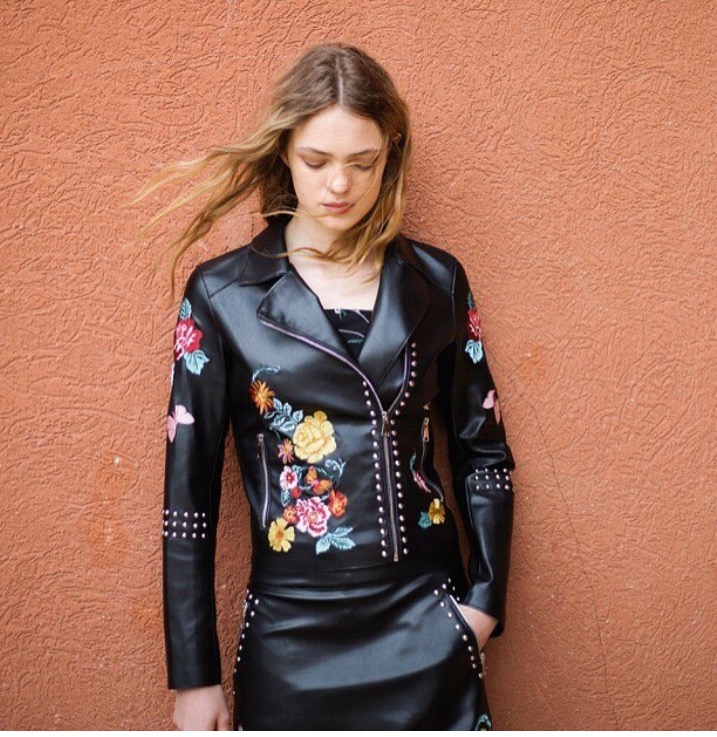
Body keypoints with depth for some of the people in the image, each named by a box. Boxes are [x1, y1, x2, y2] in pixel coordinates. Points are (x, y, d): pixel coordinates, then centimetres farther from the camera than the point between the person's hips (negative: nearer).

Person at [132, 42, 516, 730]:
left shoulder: (436, 281, 1)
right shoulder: (222, 293, -4)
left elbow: (482, 450, 9)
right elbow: (189, 488, -3)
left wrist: (484, 599, 0)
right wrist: (194, 676, -2)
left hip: (427, 628, 2)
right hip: (290, 637, -1)